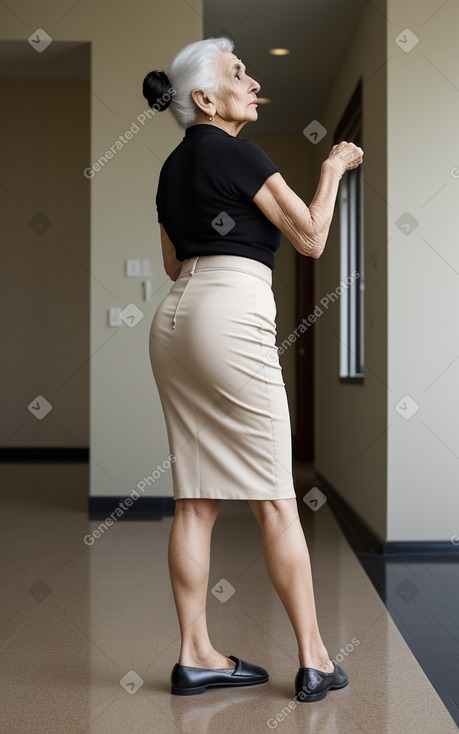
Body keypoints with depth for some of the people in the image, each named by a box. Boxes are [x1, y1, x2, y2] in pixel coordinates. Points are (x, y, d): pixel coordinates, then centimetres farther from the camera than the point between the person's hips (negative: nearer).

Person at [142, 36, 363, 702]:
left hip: (173, 317, 8)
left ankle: (196, 656, 10)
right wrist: (333, 169, 11)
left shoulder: (174, 166, 19)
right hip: (230, 314, -8)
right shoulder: (237, 153, -5)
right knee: (275, 500, -3)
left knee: (196, 500, 7)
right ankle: (314, 660, 3)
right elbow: (310, 238, -3)